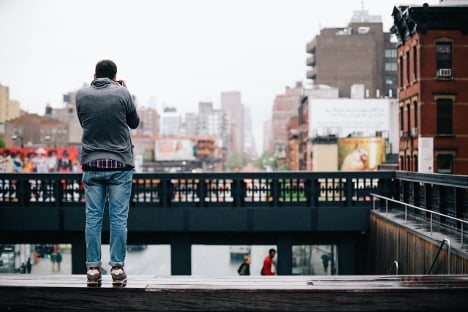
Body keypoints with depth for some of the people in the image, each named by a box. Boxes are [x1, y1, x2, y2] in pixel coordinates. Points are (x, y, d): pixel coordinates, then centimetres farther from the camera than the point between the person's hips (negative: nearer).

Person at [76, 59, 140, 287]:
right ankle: (117, 268, 1)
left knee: (93, 218, 4)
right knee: (118, 219, 1)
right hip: (120, 164, -2)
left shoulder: (82, 95, 2)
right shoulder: (122, 93, -4)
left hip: (92, 165, 2)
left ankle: (93, 268, 4)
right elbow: (135, 123, 9)